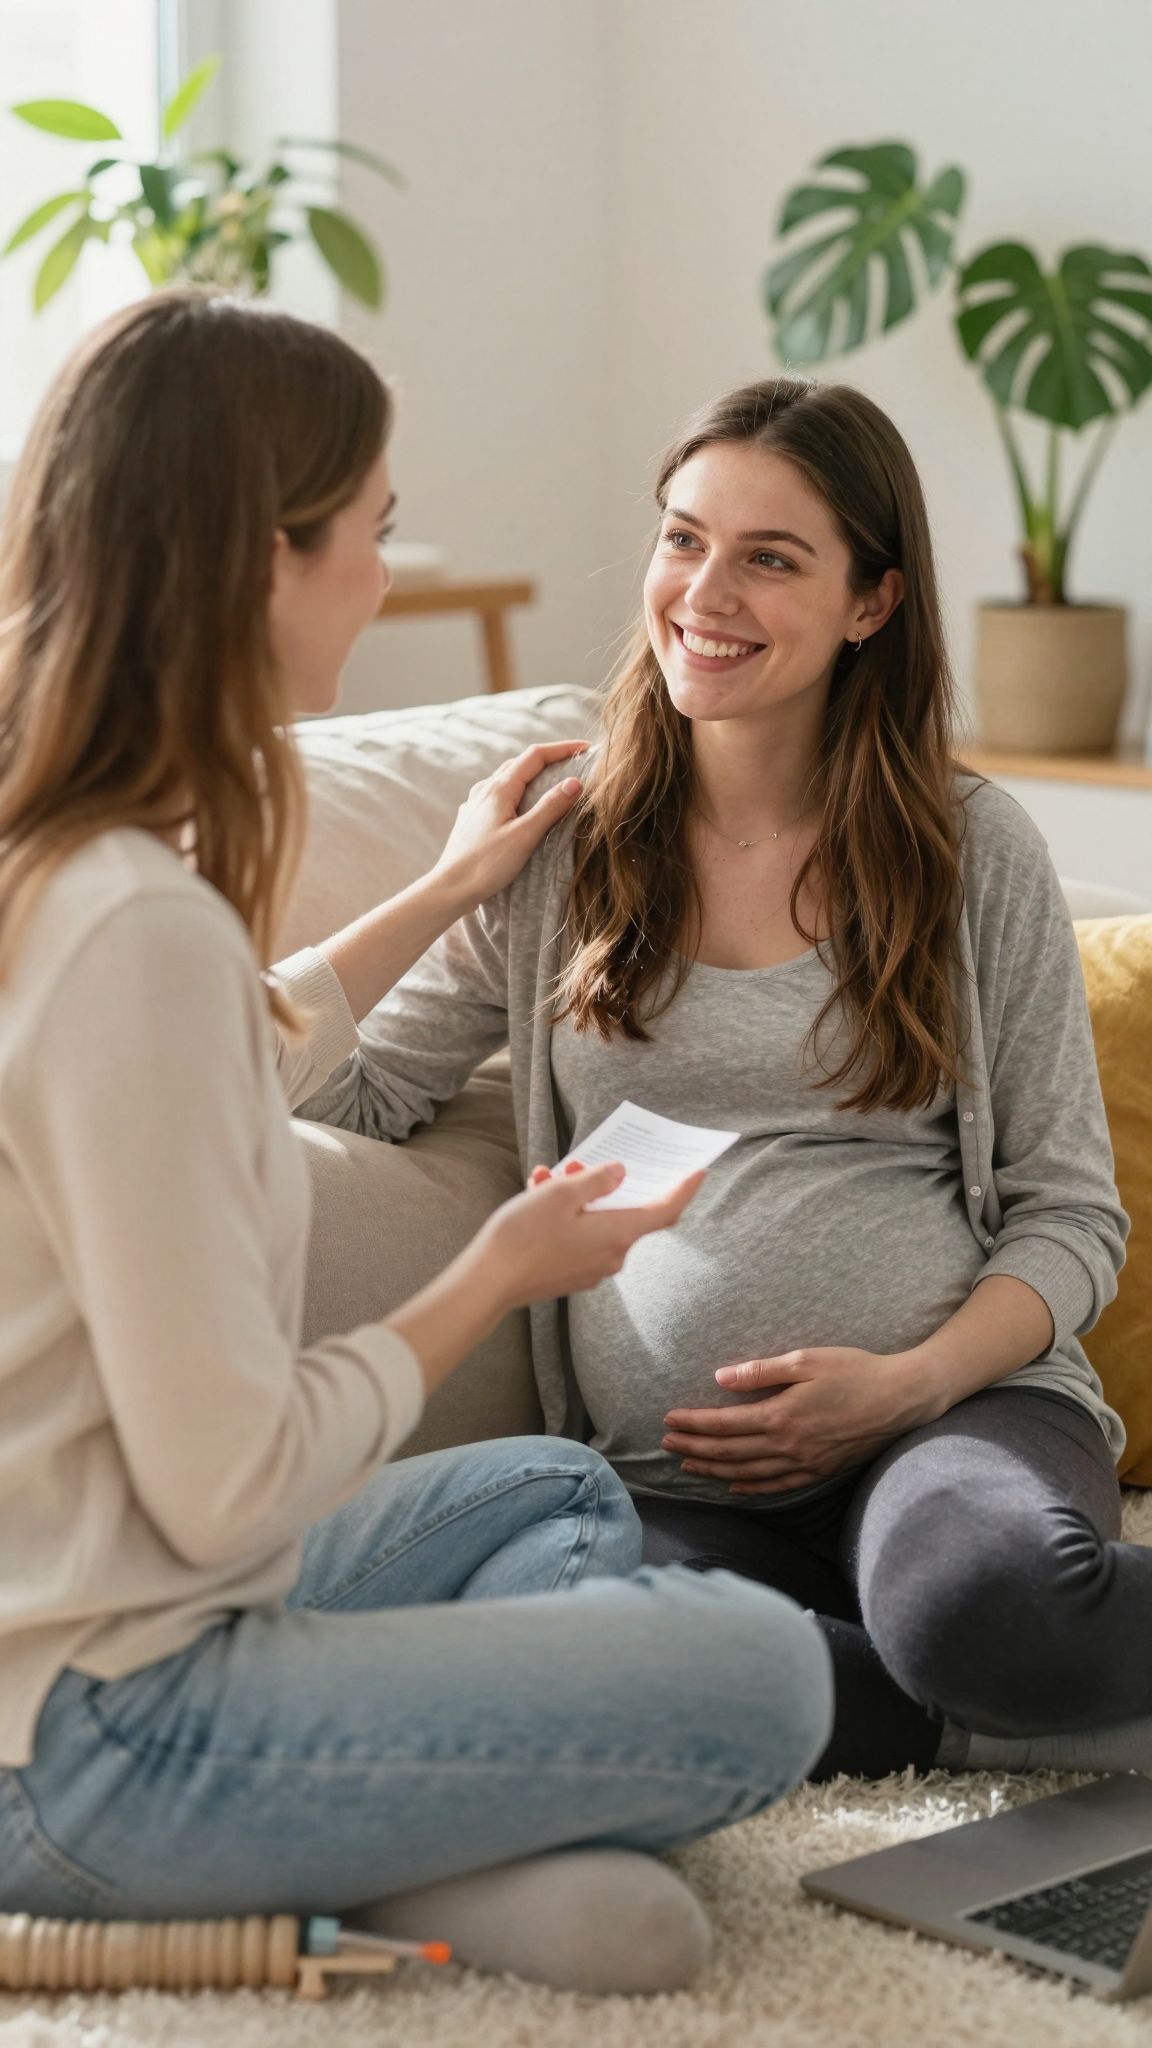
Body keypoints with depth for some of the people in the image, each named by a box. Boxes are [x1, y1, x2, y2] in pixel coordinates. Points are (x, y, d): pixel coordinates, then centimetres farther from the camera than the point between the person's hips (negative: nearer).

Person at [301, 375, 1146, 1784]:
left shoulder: (977, 854, 8)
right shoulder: (559, 848, 12)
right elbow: (353, 1090, 13)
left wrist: (905, 1383, -9)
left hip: (961, 1405, -2)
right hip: (664, 1476, 2)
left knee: (991, 1603, -40)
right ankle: (1016, 1709, -18)